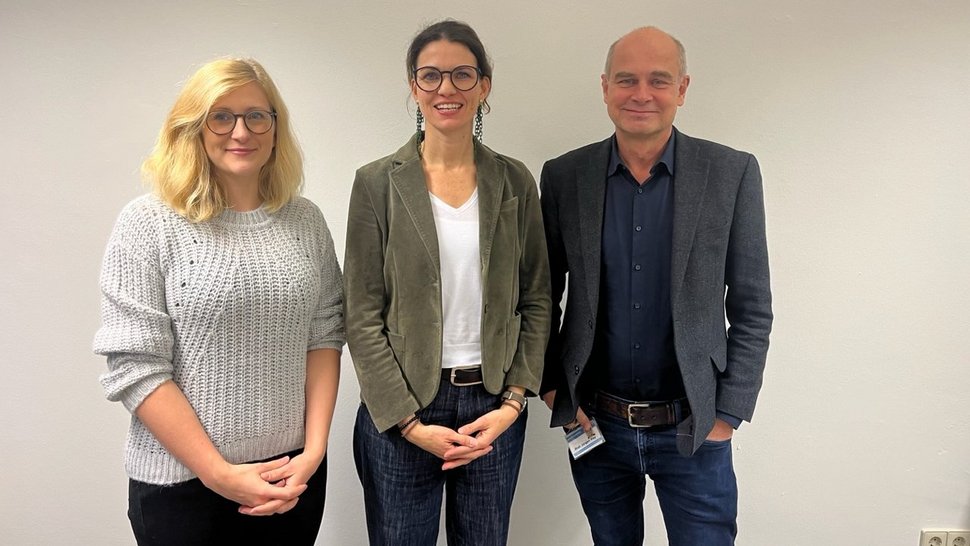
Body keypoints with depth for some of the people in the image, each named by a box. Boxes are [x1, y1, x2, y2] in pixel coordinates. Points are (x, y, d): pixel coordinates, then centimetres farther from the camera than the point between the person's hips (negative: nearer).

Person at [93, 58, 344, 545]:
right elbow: (134, 367, -12)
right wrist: (219, 473, -14)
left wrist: (314, 450, -5)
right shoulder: (148, 224, -9)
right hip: (182, 483, -3)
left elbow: (324, 336, 4)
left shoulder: (305, 221, 3)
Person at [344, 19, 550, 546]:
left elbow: (536, 300, 5)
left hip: (495, 408, 2)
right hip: (399, 410, -2)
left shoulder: (514, 181, 3)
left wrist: (512, 402, -4)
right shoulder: (378, 183, -5)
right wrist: (409, 422, -10)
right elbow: (363, 318, -6)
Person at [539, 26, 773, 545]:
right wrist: (550, 386, -1)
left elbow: (752, 309, -2)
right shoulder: (563, 176, -2)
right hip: (593, 424, 2)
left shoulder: (731, 173, -6)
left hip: (693, 429, -1)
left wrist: (728, 414, -5)